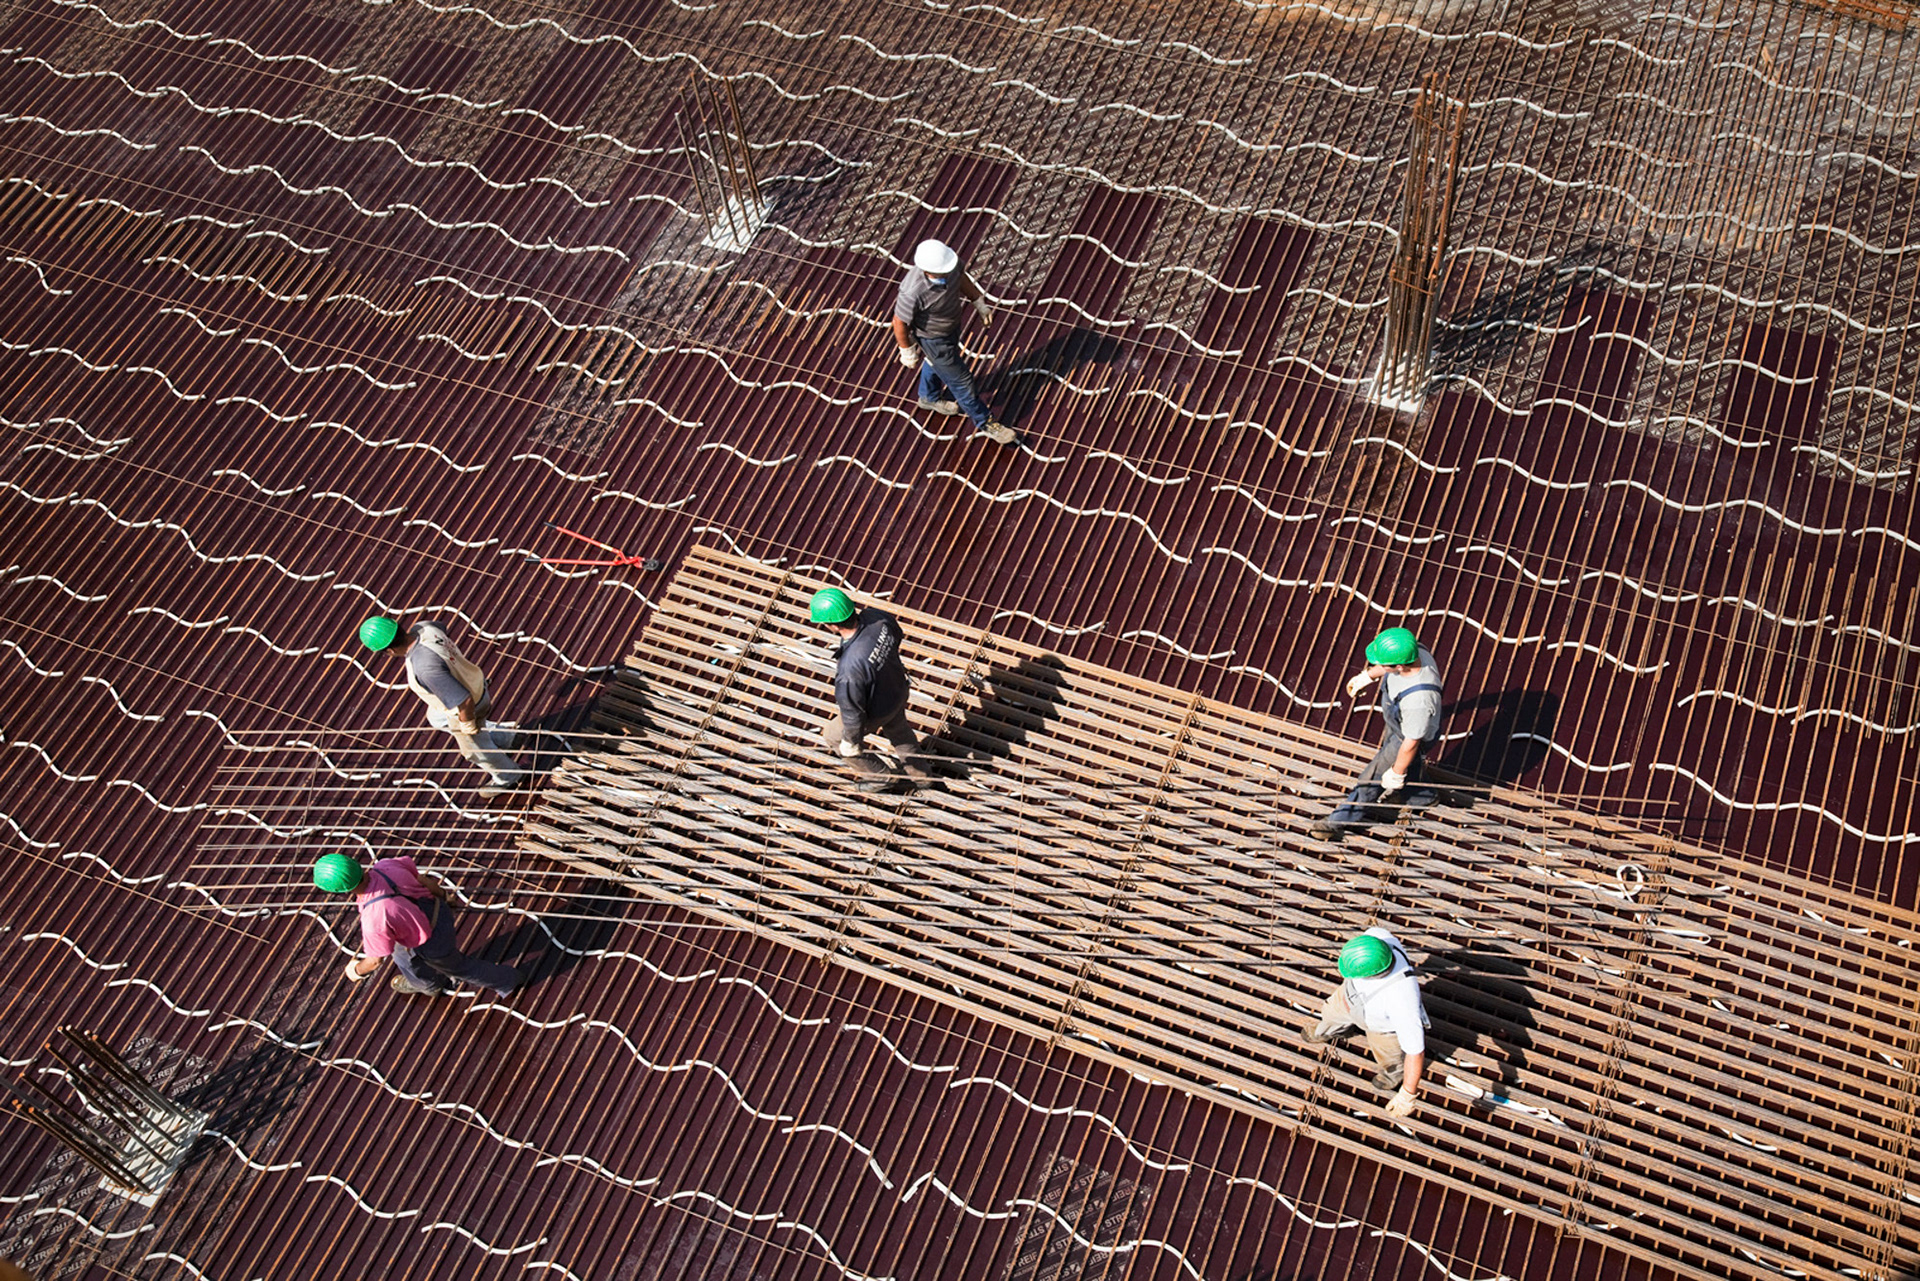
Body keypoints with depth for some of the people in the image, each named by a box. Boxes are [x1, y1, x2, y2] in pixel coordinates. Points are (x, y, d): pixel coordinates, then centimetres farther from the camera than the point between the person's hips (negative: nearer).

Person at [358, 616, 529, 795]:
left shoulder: (425, 668, -44)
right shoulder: (422, 627, -20)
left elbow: (465, 701, -41)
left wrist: (467, 724, -19)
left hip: (466, 708, -7)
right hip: (472, 683, 7)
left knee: (474, 749, 23)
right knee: (437, 719, 35)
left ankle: (510, 777, 52)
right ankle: (501, 740, 48)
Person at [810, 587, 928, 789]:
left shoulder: (849, 668, -46)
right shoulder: (877, 617, -28)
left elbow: (852, 712, -29)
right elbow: (897, 635, -1)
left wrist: (850, 743, -10)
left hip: (875, 712, -6)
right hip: (899, 691, 6)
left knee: (833, 737, 25)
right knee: (899, 730, 36)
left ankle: (879, 776, 45)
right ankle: (919, 772, 61)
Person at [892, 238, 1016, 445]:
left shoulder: (949, 260, -26)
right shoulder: (913, 292, -43)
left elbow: (960, 276, -2)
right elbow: (899, 323, -26)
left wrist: (979, 302, 7)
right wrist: (908, 352, -12)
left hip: (952, 325, 7)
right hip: (934, 338, -7)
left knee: (937, 362, 34)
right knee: (961, 381, 11)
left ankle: (930, 398, 63)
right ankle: (984, 422, 33)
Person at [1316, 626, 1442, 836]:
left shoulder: (1418, 700, -47)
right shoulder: (1414, 650, -28)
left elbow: (1411, 743, -30)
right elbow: (1387, 667, -1)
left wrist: (1396, 774, -14)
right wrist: (1367, 676, 15)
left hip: (1407, 738, -7)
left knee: (1372, 777, 15)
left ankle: (1343, 820, 40)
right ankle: (1420, 797, 63)